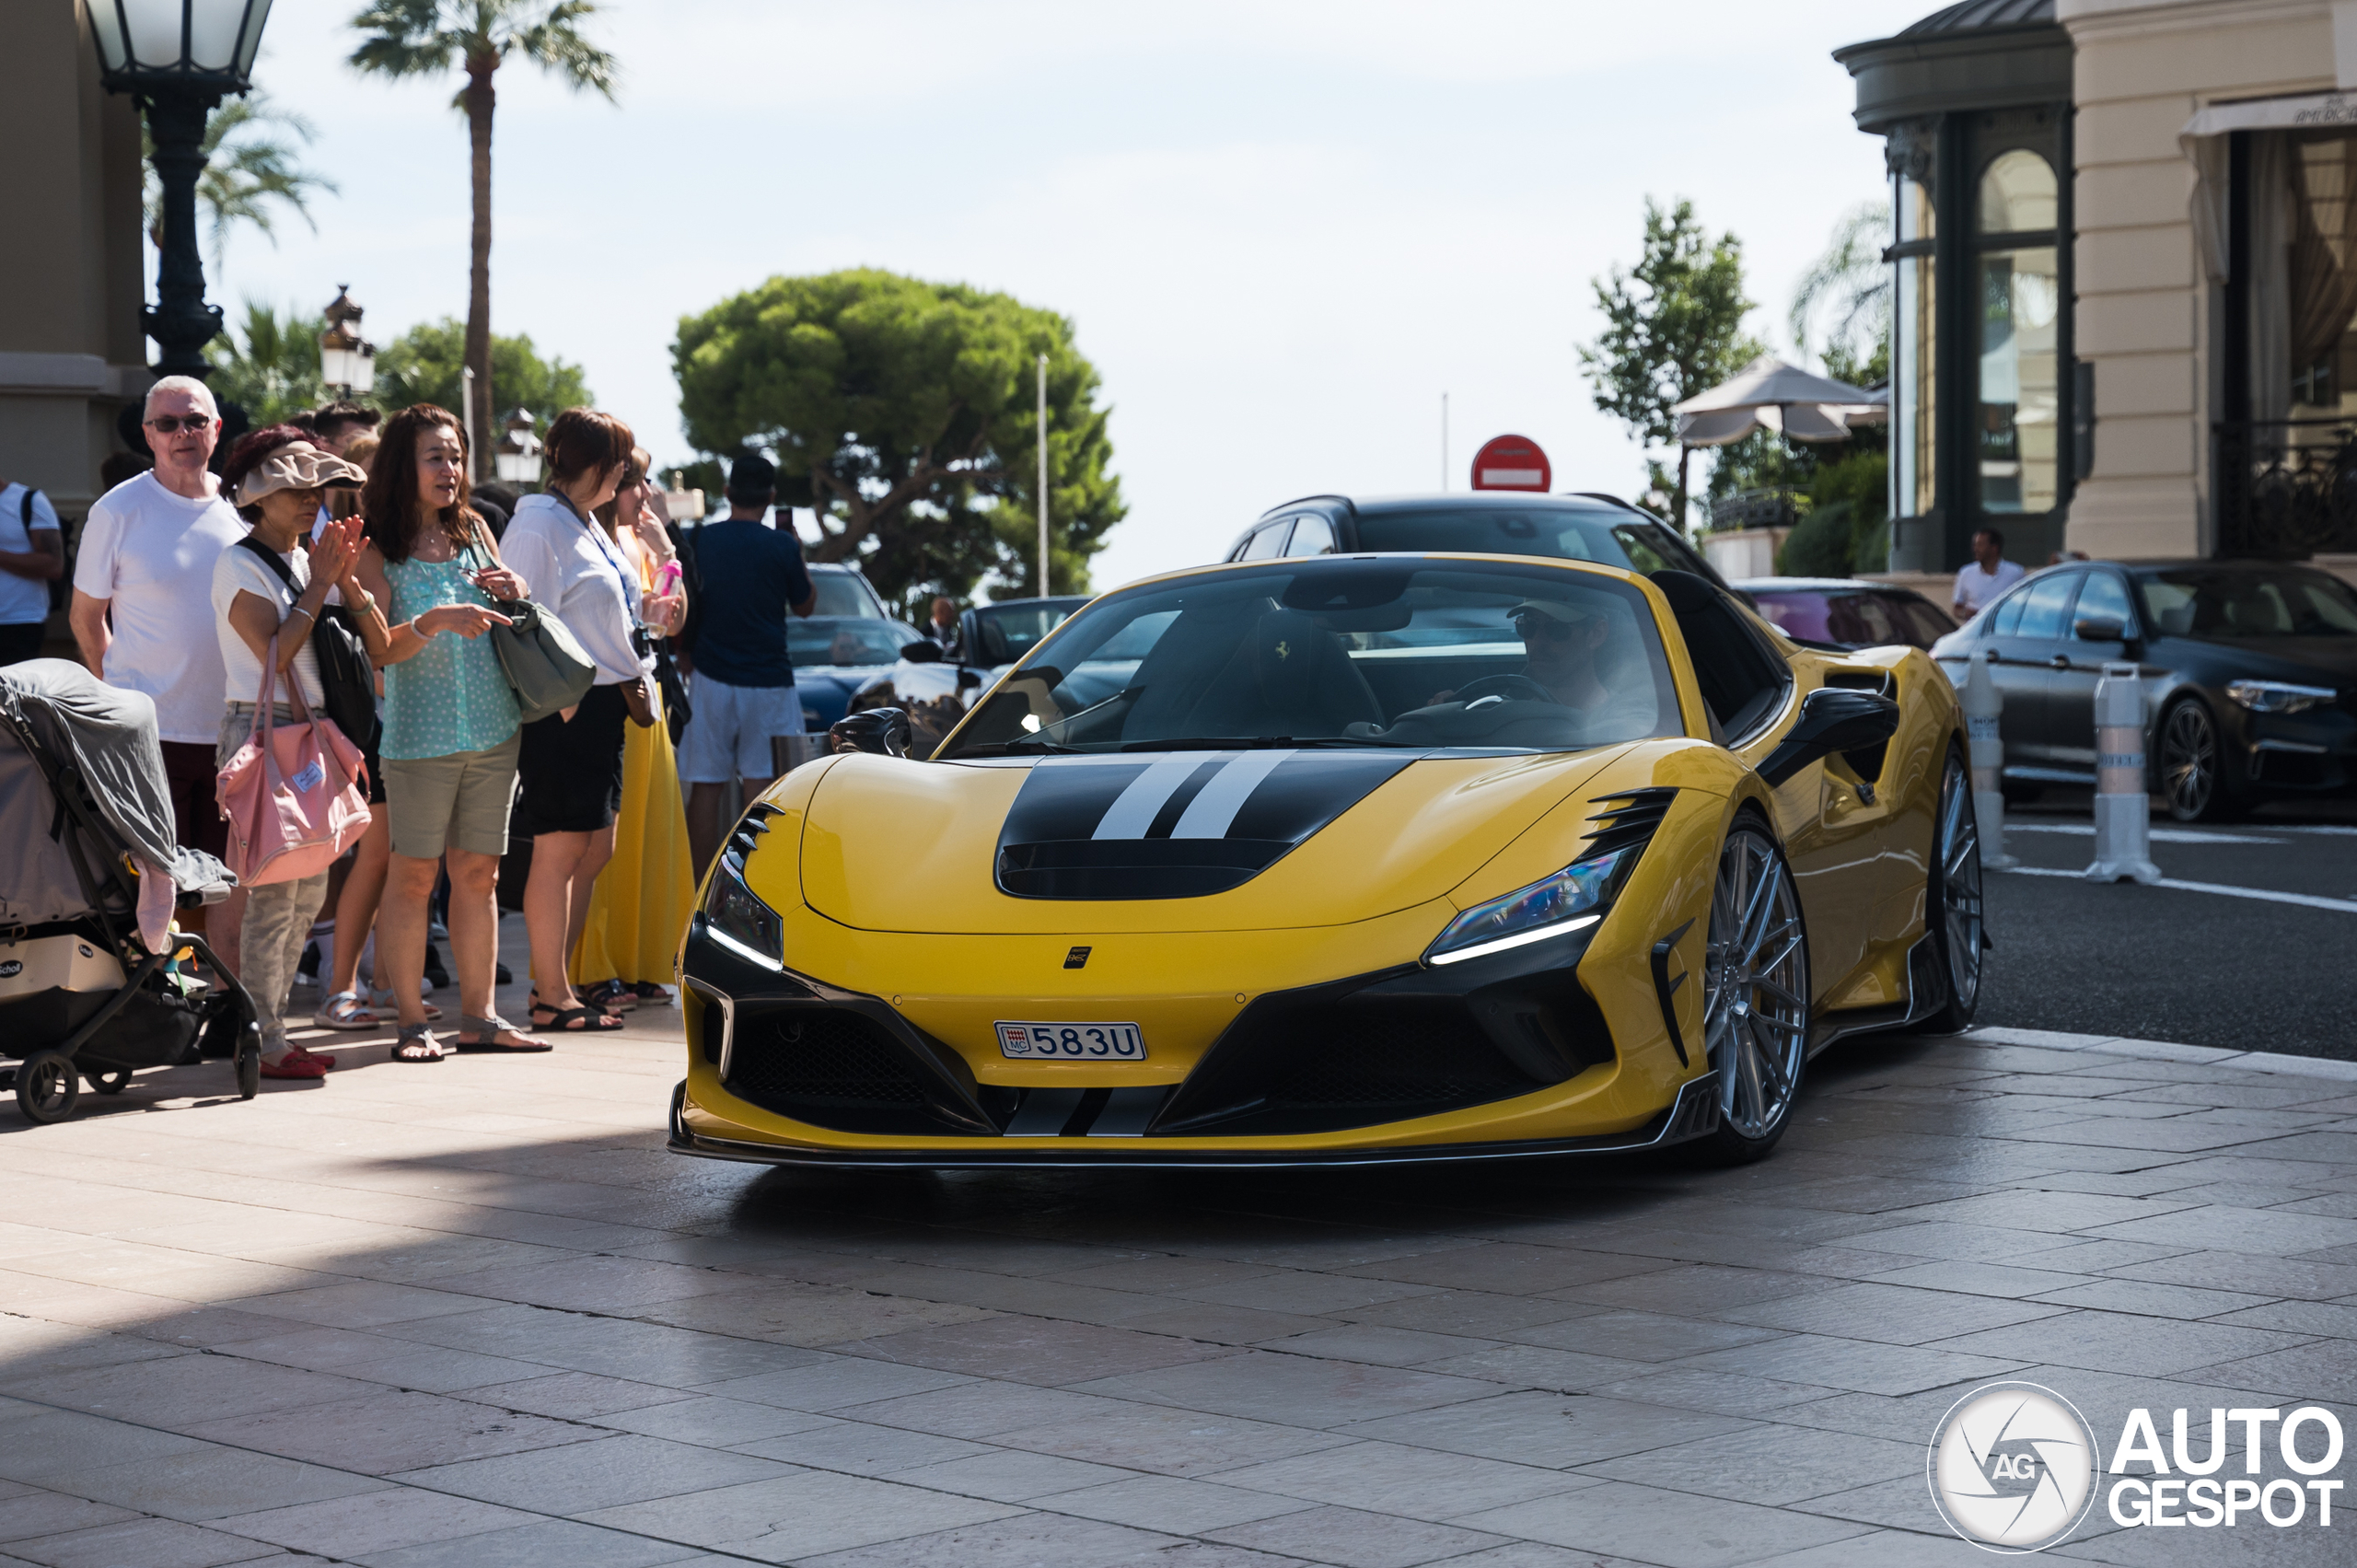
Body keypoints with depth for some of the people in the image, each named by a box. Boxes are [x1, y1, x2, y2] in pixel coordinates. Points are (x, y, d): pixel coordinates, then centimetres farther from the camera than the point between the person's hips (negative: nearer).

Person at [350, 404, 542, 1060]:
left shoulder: (473, 530, 13)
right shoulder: (376, 552, -3)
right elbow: (378, 649, -12)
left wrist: (516, 594, 1)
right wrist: (435, 621, -28)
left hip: (493, 731, 5)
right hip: (419, 735, -5)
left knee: (479, 874, 7)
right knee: (413, 875, -4)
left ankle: (478, 1017, 12)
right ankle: (412, 1020, 2)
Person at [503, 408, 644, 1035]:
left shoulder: (588, 527, 18)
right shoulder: (539, 524, -12)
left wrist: (637, 678, 14)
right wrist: (559, 697, -19)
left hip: (603, 709, 10)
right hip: (567, 709, -10)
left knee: (595, 850, 11)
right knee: (561, 850, -5)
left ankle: (553, 981, 18)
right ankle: (552, 998, 0)